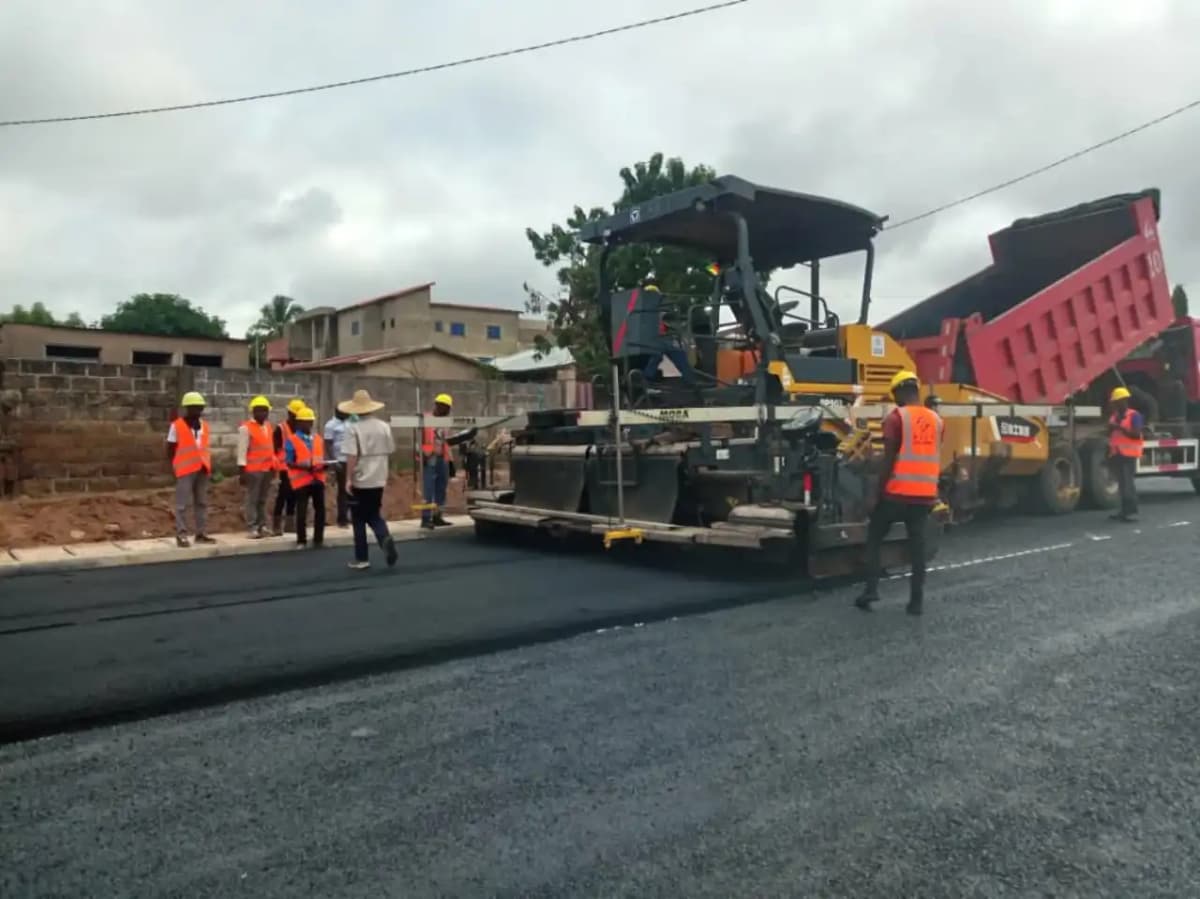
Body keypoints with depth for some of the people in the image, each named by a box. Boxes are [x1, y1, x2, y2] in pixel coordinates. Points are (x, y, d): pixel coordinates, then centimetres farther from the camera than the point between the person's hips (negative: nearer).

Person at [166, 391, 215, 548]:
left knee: (202, 503, 9)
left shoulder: (204, 425, 13)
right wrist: (175, 468, -7)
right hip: (185, 470, -6)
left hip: (202, 470, 6)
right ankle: (181, 535, -2)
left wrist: (210, 467, 9)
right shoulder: (177, 426, -2)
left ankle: (200, 533, 15)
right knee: (183, 503, -5)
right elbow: (170, 450, -1)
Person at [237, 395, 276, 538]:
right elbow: (242, 451, -10)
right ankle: (252, 528, -1)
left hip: (267, 469, 7)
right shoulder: (246, 428, -8)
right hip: (253, 470, -6)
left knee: (263, 499, 11)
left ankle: (262, 526, 16)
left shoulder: (269, 427, 14)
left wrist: (273, 466, 15)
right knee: (252, 499, -3)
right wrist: (242, 470, -14)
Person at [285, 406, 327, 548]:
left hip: (318, 479, 5)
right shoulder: (292, 441, -3)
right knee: (301, 511, -1)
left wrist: (324, 465, -5)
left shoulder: (319, 439, 12)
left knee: (320, 509, 6)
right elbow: (288, 462, -6)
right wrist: (304, 467, -20)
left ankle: (318, 539, 16)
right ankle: (301, 540, 10)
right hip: (301, 481, -5)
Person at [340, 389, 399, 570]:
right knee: (374, 515, 17)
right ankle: (385, 538, -11)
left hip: (360, 481, -4)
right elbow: (389, 452, 9)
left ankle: (361, 559, 12)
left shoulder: (353, 428, -12)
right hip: (378, 479, 4)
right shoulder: (384, 427, 2)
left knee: (359, 520, 8)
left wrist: (348, 479, -12)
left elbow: (351, 456, -17)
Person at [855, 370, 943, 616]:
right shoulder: (936, 420, 10)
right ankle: (916, 601, 8)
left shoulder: (896, 417, -8)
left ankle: (871, 589, 2)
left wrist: (879, 491, -6)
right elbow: (933, 458, 16)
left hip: (898, 492, -5)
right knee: (917, 544, 8)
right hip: (925, 494, 5)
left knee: (875, 536, 10)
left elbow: (889, 458, -11)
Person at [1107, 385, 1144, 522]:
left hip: (1128, 454, -7)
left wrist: (1120, 428, -23)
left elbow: (1137, 434, -18)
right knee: (1121, 483, 8)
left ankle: (1132, 511, -9)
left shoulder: (1134, 415, -6)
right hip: (1116, 454, 7)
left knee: (1128, 483, -11)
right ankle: (1125, 511, 11)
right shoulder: (1114, 416, 15)